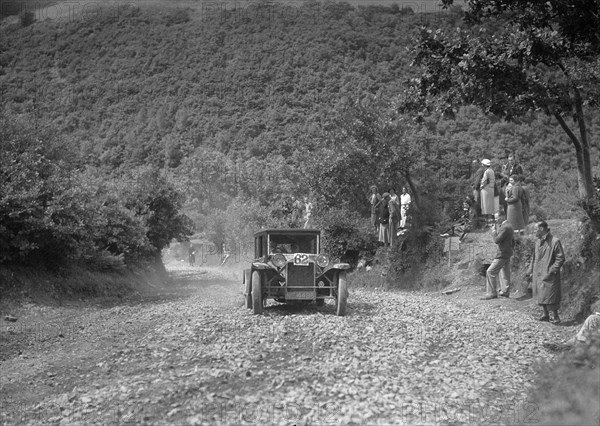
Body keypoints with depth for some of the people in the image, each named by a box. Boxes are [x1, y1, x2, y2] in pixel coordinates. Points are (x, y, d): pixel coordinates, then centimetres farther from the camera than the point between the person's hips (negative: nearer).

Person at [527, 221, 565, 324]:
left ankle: (555, 317, 9)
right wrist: (531, 271, 13)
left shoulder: (554, 241, -14)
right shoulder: (538, 241, 9)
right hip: (538, 275, 7)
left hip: (549, 275, -7)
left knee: (549, 296, -4)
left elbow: (560, 258, -13)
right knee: (541, 296, 13)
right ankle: (546, 315, 24)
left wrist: (551, 271, -18)